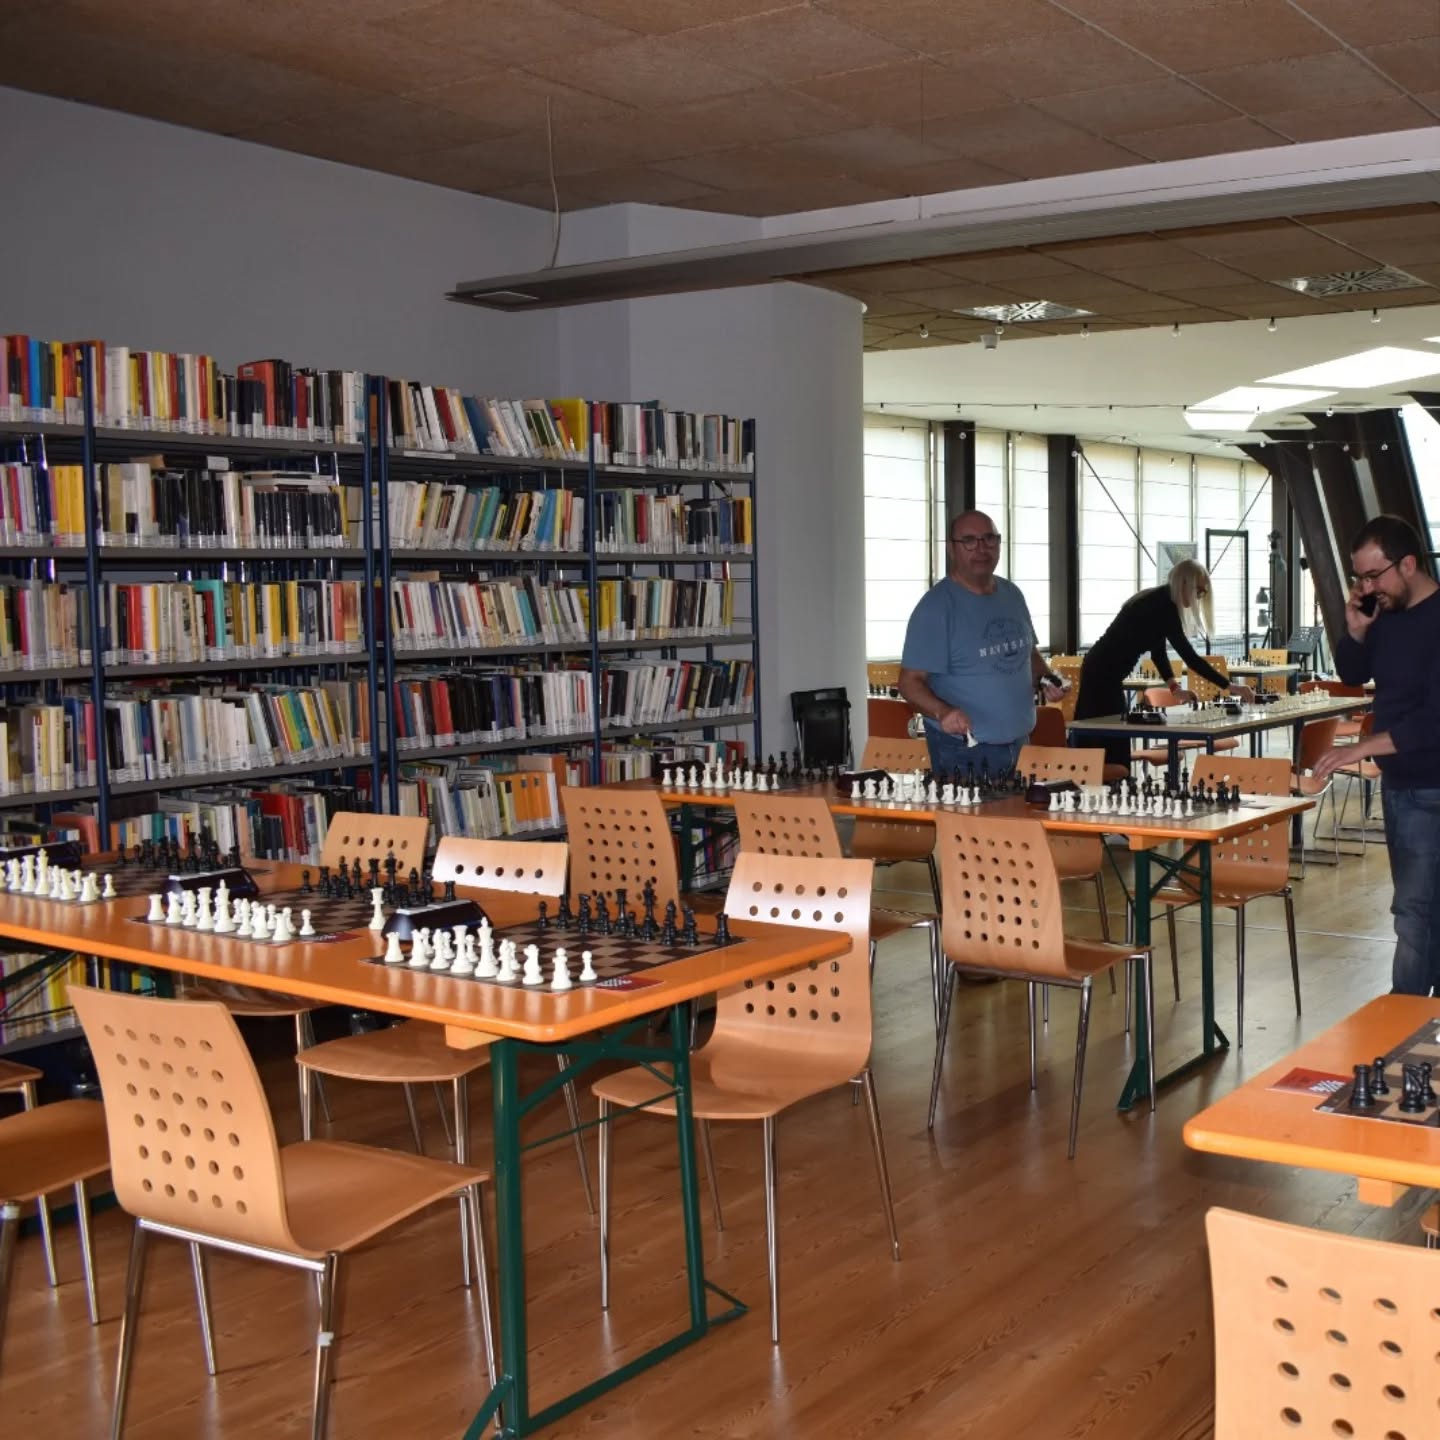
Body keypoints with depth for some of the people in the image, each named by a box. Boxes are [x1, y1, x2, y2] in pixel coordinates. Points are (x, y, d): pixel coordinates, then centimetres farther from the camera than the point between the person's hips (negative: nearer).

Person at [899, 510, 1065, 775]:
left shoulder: (1012, 595, 7)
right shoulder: (936, 606, -14)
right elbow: (911, 681, -16)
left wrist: (1046, 678, 1)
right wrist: (943, 712, -34)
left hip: (1019, 743, 7)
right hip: (963, 749, -7)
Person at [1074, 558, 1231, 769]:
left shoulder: (1159, 601, 10)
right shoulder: (1163, 606, -19)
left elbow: (1158, 650, 14)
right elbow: (1189, 656, -22)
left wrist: (1173, 684, 1)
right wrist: (1228, 686, -20)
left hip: (1102, 670, 10)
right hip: (1104, 673, -10)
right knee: (1112, 743, -7)